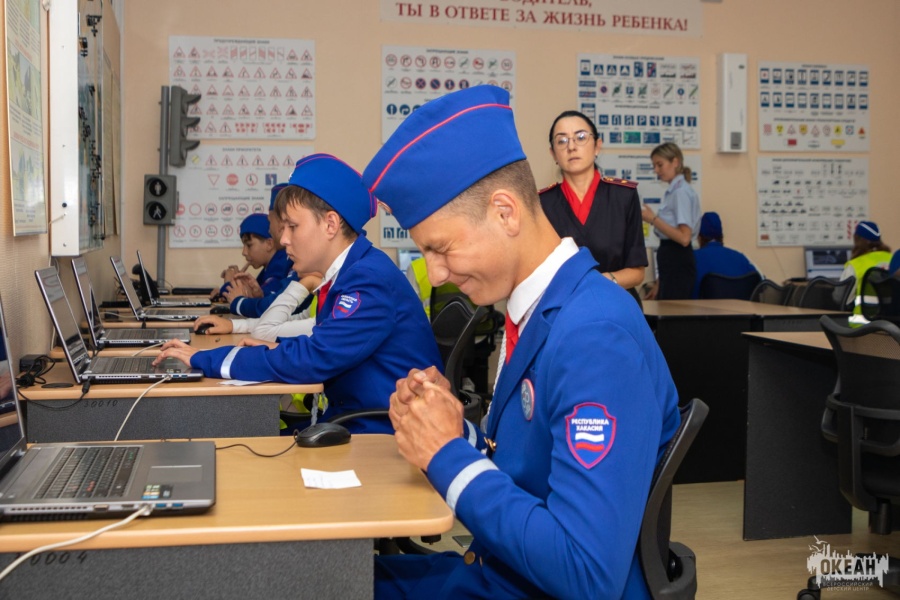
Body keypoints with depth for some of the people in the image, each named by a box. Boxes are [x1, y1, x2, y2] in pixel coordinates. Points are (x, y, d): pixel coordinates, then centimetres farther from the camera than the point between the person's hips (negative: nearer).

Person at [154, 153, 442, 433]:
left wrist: (206, 360, -17)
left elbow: (310, 360, -25)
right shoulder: (347, 275, 10)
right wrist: (275, 349, -2)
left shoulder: (372, 278, -19)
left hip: (384, 435, -8)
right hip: (349, 423, 8)